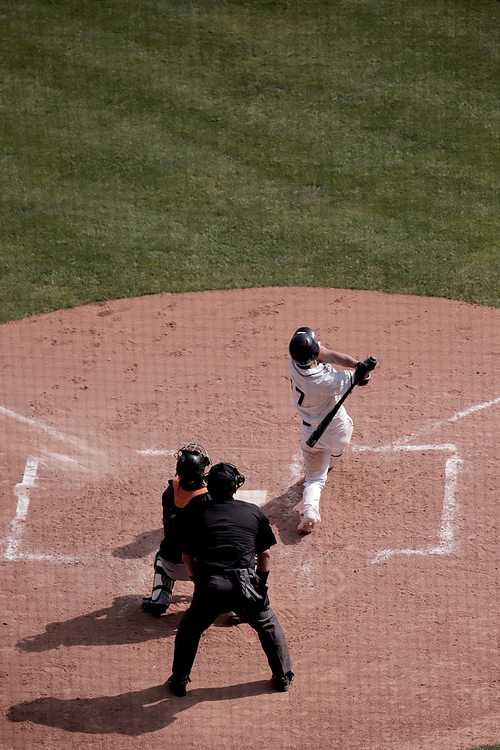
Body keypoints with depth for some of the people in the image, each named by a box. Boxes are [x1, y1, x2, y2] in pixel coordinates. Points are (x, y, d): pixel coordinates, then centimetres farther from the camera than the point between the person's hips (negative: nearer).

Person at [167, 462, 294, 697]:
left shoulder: (196, 516, 9)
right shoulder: (254, 512, 10)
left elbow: (187, 557, 15)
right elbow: (265, 555, 16)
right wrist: (260, 584, 27)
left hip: (209, 589, 0)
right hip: (245, 588, 0)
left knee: (189, 628, 26)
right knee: (267, 625, 27)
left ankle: (179, 681, 31)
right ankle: (283, 677, 34)